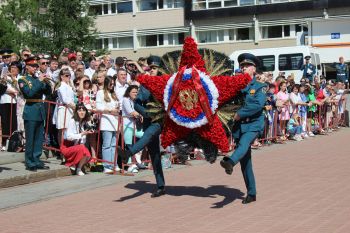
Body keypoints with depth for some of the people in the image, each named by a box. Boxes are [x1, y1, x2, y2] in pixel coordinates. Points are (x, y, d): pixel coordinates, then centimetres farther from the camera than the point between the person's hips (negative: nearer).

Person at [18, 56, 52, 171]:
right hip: (31, 111, -6)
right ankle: (30, 163, 3)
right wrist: (39, 81, -17)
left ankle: (37, 161, 16)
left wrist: (46, 82, -7)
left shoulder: (38, 79, 16)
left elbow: (48, 92, 9)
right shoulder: (23, 80, -2)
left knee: (39, 138, 9)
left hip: (40, 111, 6)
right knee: (30, 139, -2)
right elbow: (29, 93, -18)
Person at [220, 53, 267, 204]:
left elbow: (258, 104, -15)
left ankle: (230, 162, -65)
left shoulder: (260, 87, 2)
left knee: (244, 143, -36)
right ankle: (251, 194, 14)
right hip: (239, 126, 5)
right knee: (245, 162, 5)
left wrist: (240, 114, -15)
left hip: (253, 124, -5)